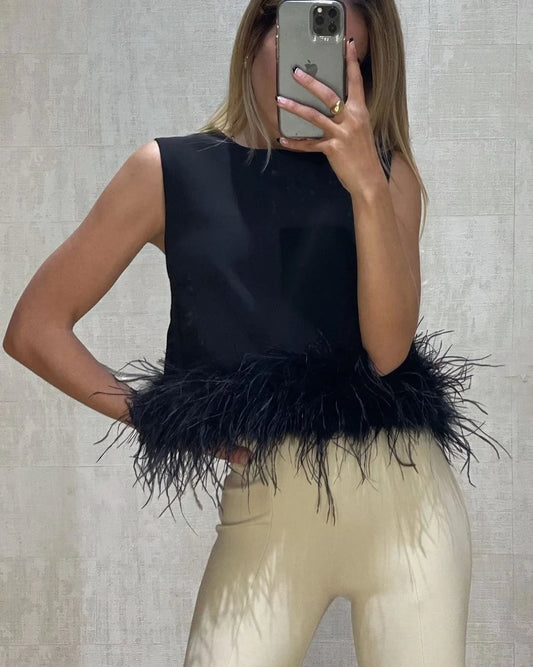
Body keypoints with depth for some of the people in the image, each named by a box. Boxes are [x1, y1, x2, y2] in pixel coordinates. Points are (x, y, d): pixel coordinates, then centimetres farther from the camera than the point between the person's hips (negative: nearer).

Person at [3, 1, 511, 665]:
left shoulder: (385, 170, 7)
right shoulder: (171, 172, 3)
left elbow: (388, 348, -8)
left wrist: (366, 184, -16)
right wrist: (156, 417, 0)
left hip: (404, 487, 2)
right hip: (265, 507, -1)